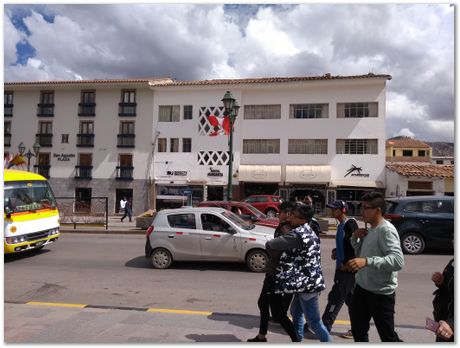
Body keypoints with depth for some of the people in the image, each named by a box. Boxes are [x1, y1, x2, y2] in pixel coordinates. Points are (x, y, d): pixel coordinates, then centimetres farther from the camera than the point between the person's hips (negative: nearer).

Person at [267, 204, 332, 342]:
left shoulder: (298, 234, -22)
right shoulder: (308, 231, 9)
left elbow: (271, 244, -18)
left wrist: (268, 245, 3)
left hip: (307, 282, -11)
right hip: (307, 280, 11)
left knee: (314, 321, 2)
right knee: (296, 312, 24)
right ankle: (297, 339, 39)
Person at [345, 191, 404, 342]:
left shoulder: (386, 230, -20)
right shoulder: (369, 230, 8)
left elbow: (398, 260, -33)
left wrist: (367, 261, -42)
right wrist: (355, 238, -1)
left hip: (381, 293, -8)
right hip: (361, 288, 9)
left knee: (388, 336, 8)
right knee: (358, 331, 21)